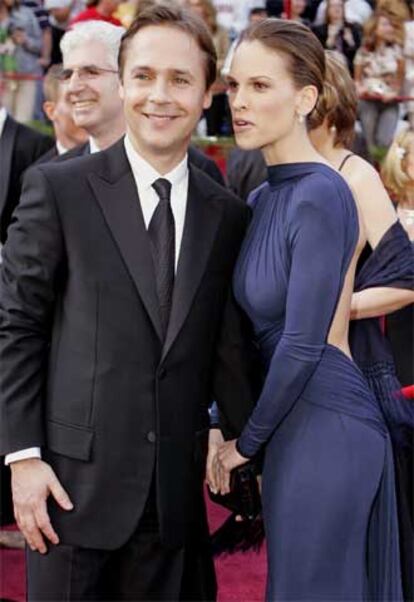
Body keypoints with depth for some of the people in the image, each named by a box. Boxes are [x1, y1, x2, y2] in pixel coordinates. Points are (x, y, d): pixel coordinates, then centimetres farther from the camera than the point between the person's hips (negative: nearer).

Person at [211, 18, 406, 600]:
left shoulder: (321, 196, -17)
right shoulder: (263, 199, 10)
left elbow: (303, 345, -18)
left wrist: (247, 442, -7)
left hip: (325, 427, -8)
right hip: (295, 423, 8)